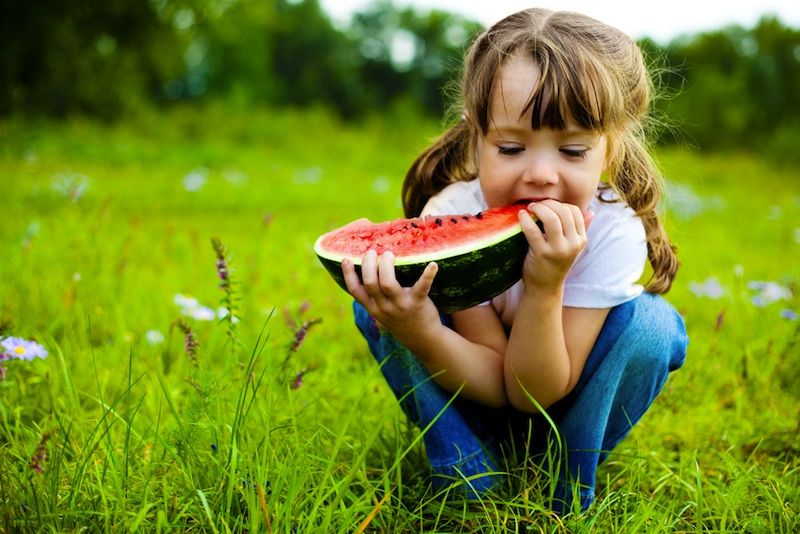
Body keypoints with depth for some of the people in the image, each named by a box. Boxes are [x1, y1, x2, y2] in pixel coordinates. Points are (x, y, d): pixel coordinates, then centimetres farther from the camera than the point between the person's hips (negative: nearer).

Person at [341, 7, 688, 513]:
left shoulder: (614, 233, -30)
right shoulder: (449, 219, -28)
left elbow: (535, 393, -30)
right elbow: (497, 383, -30)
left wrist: (545, 286, -46)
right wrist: (419, 332, -51)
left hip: (567, 405, 0)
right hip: (468, 400, 1)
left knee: (650, 324, -28)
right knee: (381, 302, -25)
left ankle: (567, 488, -8)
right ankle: (470, 478, -11)